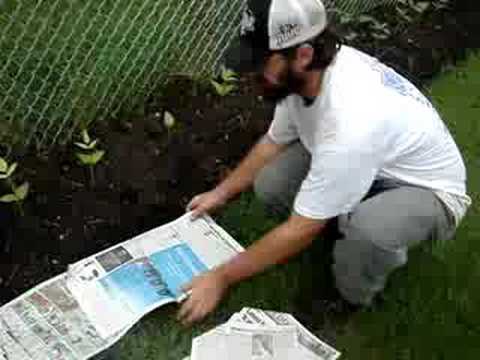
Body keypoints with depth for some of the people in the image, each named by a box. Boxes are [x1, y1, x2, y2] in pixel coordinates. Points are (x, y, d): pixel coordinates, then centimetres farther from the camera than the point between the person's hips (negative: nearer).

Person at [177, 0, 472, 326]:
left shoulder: (349, 124, -40)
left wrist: (221, 278, -21)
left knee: (366, 231, -40)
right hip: (365, 164, 7)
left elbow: (301, 230, -31)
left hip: (428, 190, -6)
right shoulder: (304, 73, -15)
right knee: (271, 186, -15)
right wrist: (221, 193, 9)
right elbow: (273, 142, 6)